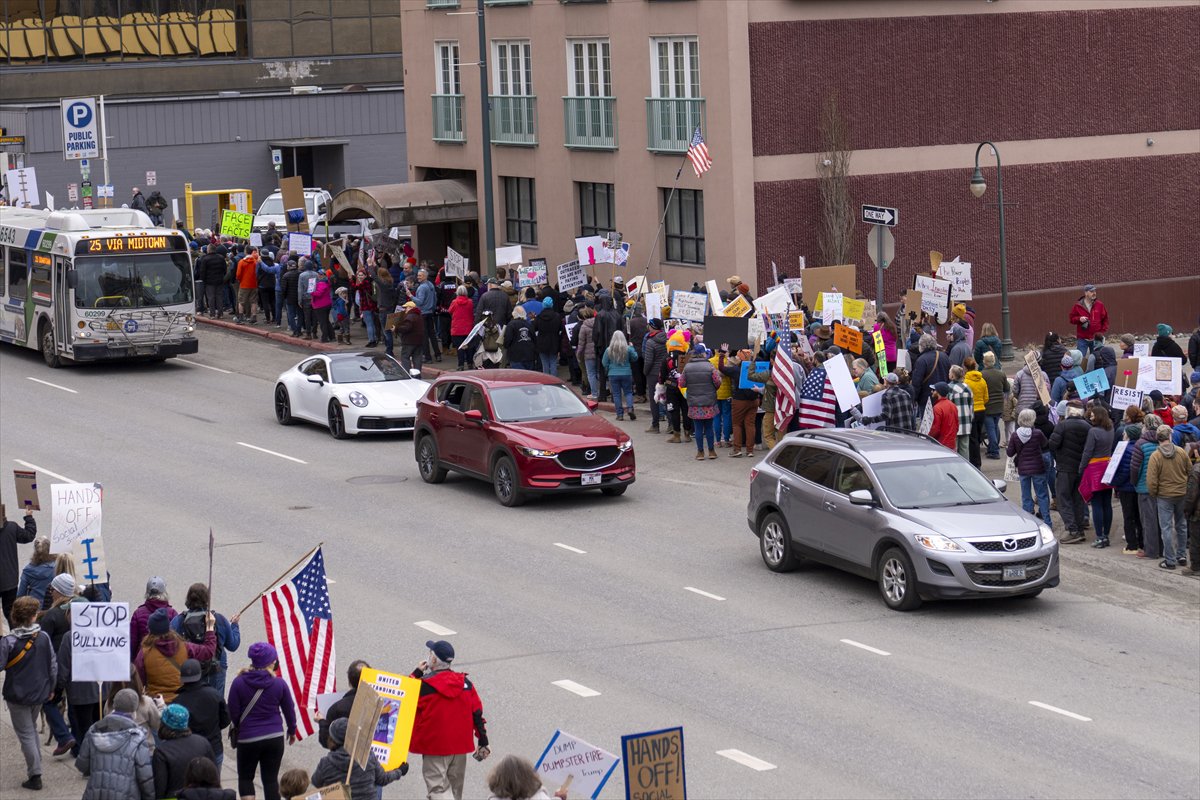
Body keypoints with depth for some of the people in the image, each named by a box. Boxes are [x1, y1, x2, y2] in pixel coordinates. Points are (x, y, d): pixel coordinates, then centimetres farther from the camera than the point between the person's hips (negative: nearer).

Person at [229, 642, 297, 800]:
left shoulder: (239, 682, -9)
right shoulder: (279, 684, -5)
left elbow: (233, 712, -7)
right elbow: (289, 710, 5)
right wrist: (292, 731, 23)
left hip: (248, 738, -1)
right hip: (275, 738, 1)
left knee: (245, 777, 14)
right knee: (271, 778, 9)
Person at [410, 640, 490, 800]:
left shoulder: (425, 685, -14)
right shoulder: (465, 683, 1)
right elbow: (477, 713, 3)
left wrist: (416, 674, 5)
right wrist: (483, 741, 9)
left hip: (434, 748, -5)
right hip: (460, 746, 5)